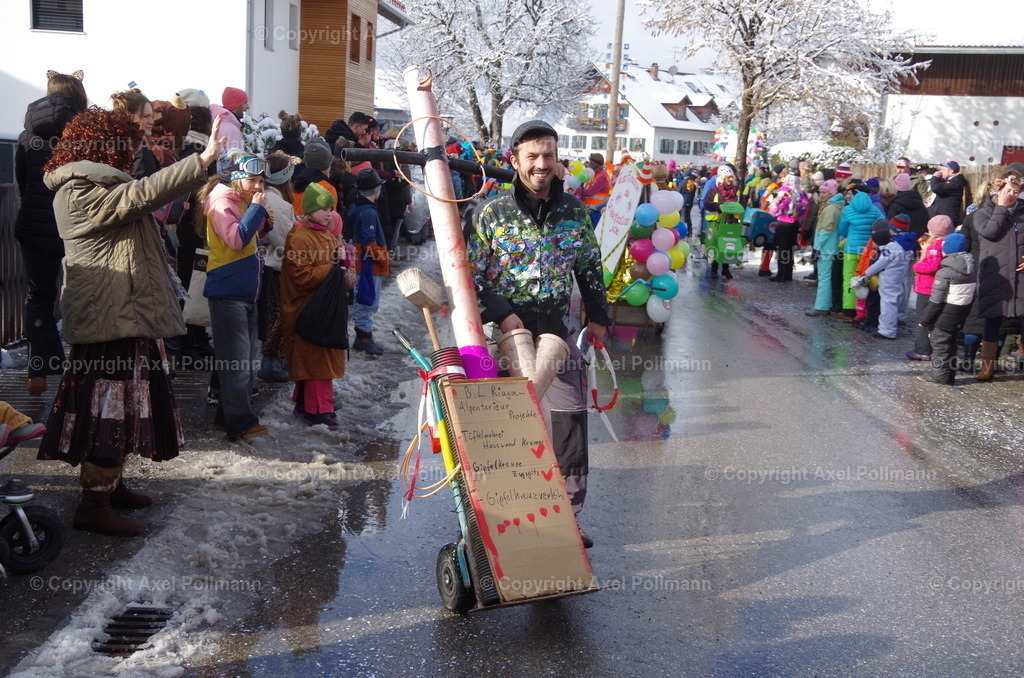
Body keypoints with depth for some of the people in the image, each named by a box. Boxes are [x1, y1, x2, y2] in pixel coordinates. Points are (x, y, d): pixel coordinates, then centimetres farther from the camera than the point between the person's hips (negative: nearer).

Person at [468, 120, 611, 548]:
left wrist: (598, 316, 11)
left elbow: (590, 268, 17)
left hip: (557, 338, 2)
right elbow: (471, 276, -4)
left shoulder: (574, 210, 6)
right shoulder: (492, 213, -4)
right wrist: (502, 315, -17)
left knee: (569, 434, 1)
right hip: (505, 336, -2)